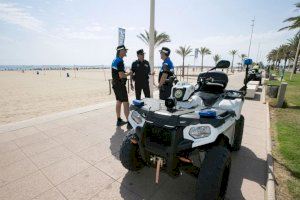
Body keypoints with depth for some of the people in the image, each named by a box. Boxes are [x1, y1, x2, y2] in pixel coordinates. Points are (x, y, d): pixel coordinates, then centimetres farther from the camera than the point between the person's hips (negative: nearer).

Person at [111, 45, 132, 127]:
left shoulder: (114, 60, 14)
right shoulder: (120, 61, -17)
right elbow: (121, 75, -23)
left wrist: (125, 73, 15)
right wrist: (129, 73, -7)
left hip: (115, 84, 10)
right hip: (120, 85, -10)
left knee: (118, 102, 15)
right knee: (125, 103, -6)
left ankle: (119, 120, 24)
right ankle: (129, 122, -1)